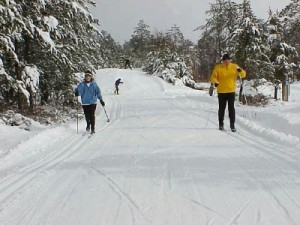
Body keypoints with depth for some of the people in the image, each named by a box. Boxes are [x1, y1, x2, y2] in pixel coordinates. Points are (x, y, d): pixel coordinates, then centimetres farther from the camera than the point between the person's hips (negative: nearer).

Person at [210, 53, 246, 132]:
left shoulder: (234, 67, 2)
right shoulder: (218, 67, -2)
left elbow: (243, 75, 0)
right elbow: (213, 77, -4)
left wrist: (240, 71, -22)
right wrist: (215, 82, -25)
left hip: (231, 91, 0)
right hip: (221, 92, 0)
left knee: (231, 108, -2)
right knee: (221, 108, 7)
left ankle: (232, 125, 4)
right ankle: (221, 124, 19)